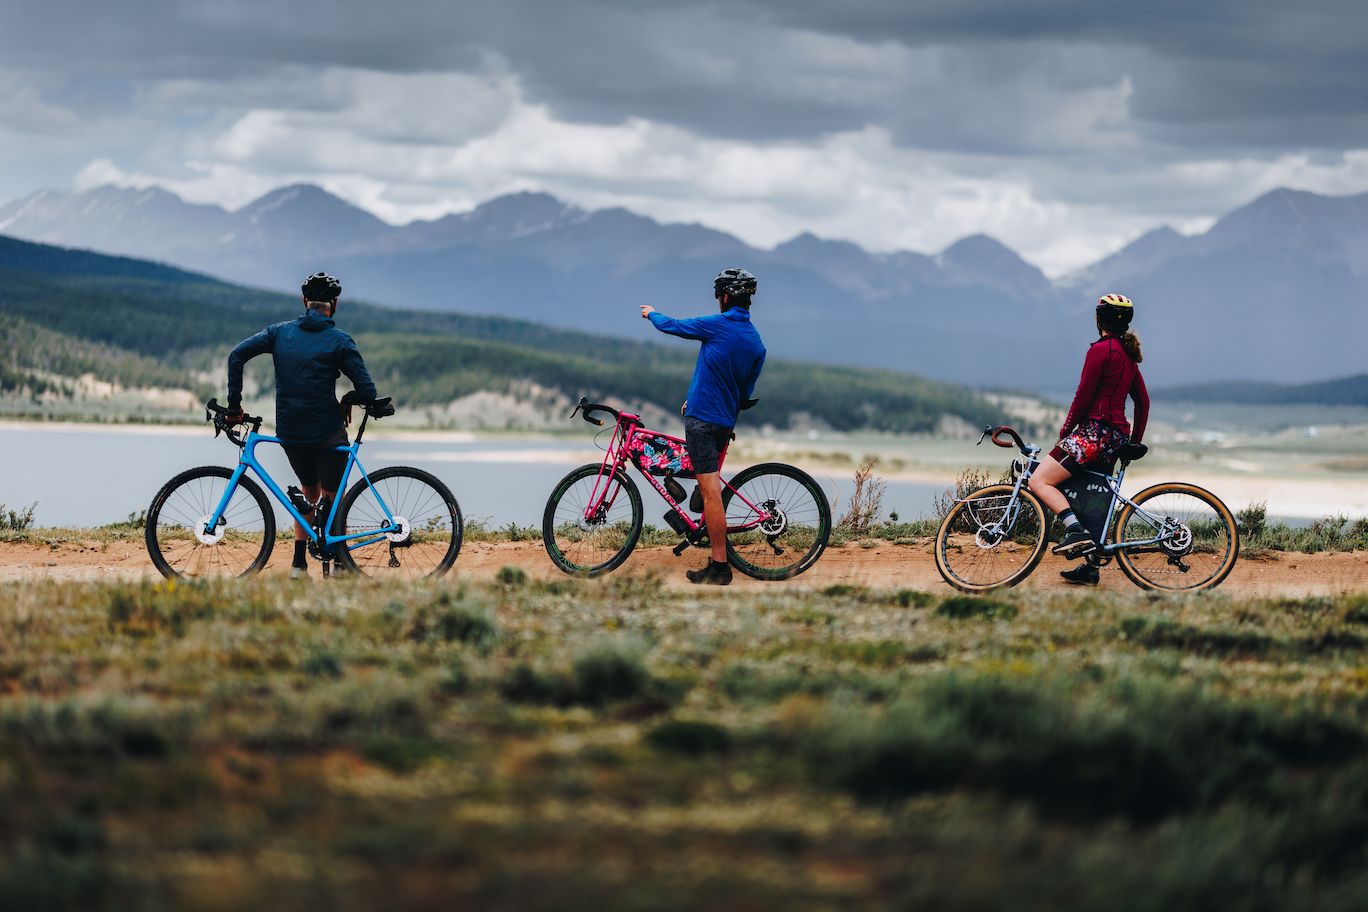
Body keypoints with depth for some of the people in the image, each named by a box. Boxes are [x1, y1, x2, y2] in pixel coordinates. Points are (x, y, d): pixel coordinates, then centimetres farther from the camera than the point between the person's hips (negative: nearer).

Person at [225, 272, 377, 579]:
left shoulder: (280, 332, 5)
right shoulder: (339, 341, -5)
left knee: (309, 490, 24)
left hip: (289, 432, 4)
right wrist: (348, 401, 12)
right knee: (331, 495, 15)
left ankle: (299, 563, 14)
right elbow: (367, 392, -10)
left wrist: (234, 405, 1)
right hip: (326, 432, -3)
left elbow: (237, 355, -3)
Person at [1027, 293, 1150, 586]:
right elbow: (1143, 400, 19)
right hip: (1116, 436, 9)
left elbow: (1084, 396, -12)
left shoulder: (1100, 350, -10)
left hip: (1095, 432, -9)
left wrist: (1065, 431, -2)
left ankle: (1077, 530, -28)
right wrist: (1134, 441, 24)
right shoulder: (1128, 353, 16)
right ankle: (1090, 567, 18)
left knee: (1040, 481, -14)